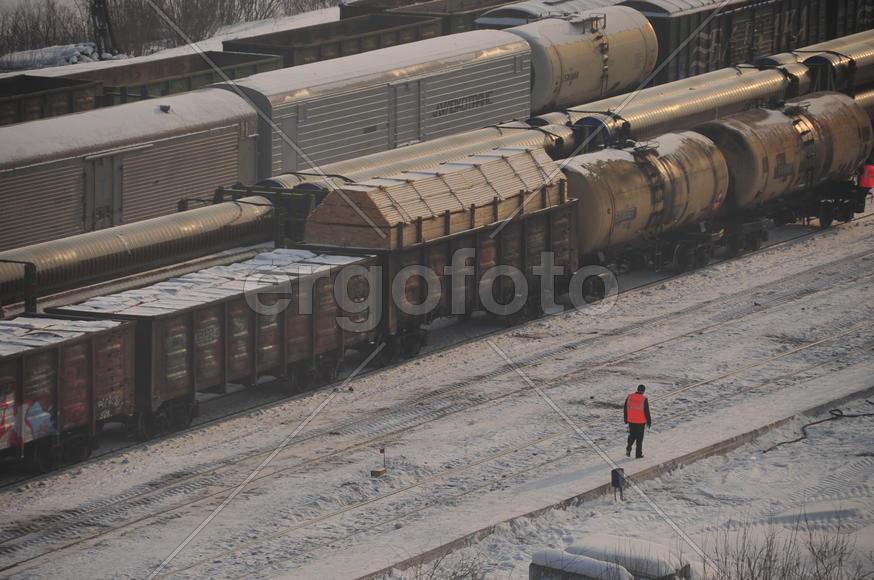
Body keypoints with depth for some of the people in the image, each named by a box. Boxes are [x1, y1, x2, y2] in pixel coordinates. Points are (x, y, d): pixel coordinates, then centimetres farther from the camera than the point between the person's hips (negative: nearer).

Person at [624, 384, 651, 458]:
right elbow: (647, 412, -12)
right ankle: (638, 454, 14)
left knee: (632, 435, 20)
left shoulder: (629, 397, -4)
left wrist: (626, 419, 16)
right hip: (640, 421, -3)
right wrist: (649, 421, 1)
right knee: (639, 437, 9)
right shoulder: (644, 399, -17)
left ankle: (628, 449, 2)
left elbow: (625, 409, 4)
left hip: (631, 421, 3)